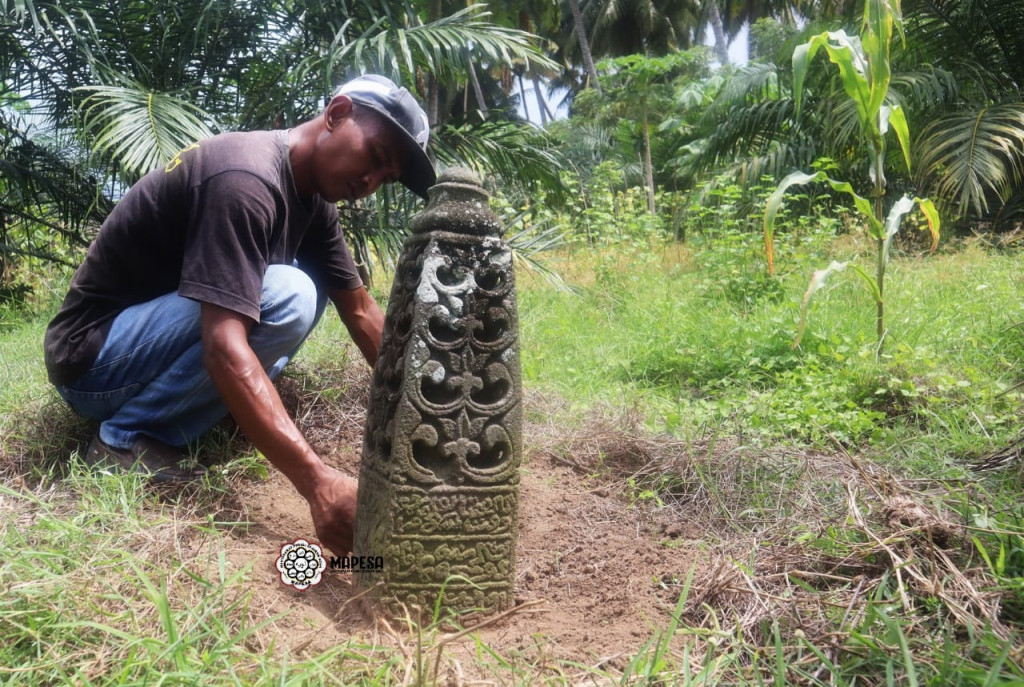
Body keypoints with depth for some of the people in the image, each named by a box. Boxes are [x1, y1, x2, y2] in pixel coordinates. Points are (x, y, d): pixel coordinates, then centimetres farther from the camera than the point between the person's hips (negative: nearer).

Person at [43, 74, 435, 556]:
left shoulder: (313, 194, 2)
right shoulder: (246, 179, -27)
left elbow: (361, 312, 6)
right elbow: (224, 347, -37)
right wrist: (317, 481, -44)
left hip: (155, 328, 9)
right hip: (93, 358, -9)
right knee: (285, 296, -27)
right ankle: (128, 439, -13)